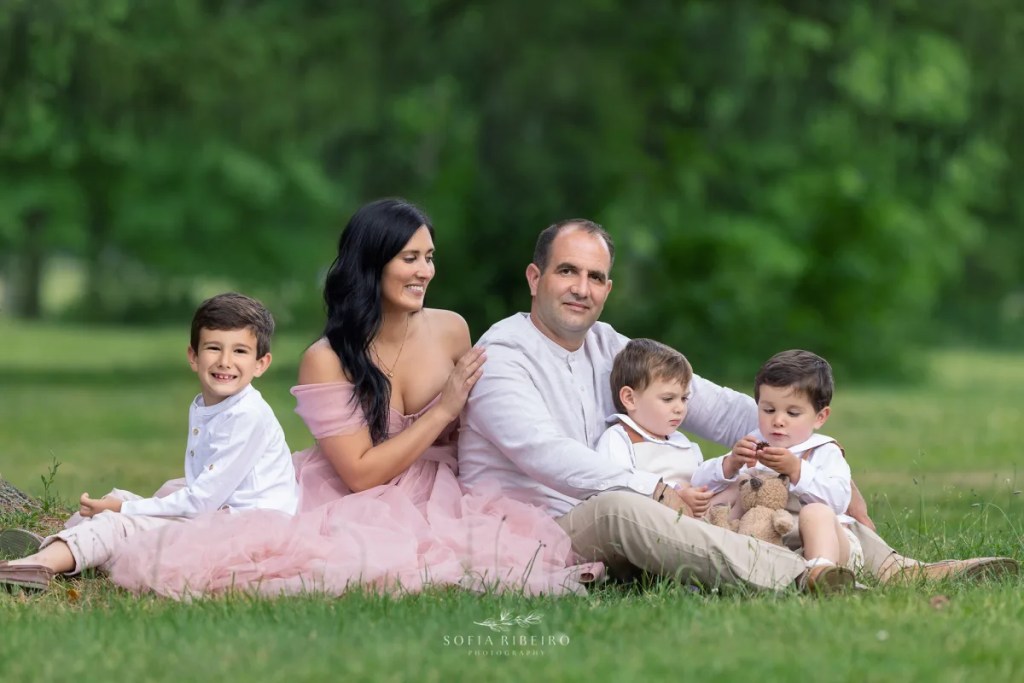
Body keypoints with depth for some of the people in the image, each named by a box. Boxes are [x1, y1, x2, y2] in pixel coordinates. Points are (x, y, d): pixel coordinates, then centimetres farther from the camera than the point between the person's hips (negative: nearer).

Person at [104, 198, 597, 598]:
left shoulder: (452, 331, 3)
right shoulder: (327, 360, -8)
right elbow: (361, 474, -11)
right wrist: (443, 410, -12)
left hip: (435, 505, 5)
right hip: (352, 509, -4)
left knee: (527, 544, -29)